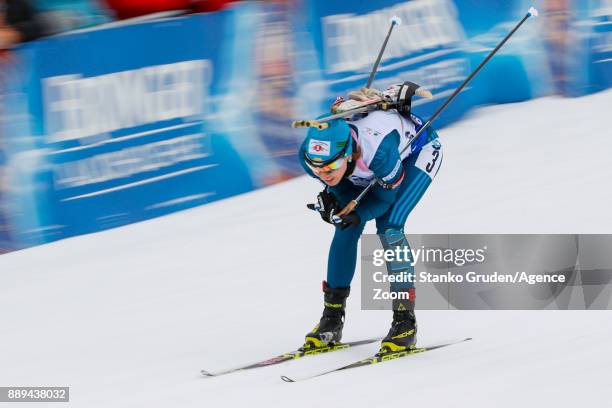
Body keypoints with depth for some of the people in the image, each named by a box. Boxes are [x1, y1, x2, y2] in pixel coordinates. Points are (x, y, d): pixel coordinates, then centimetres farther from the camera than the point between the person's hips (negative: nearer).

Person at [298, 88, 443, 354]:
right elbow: (342, 189, -12)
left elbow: (385, 197, -26)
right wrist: (329, 202, -33)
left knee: (388, 225, -21)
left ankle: (405, 321, -13)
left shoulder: (378, 150, -45)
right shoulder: (309, 154, -31)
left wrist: (355, 215, -42)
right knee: (346, 230, -8)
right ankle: (332, 318, 5)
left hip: (418, 150, -5)